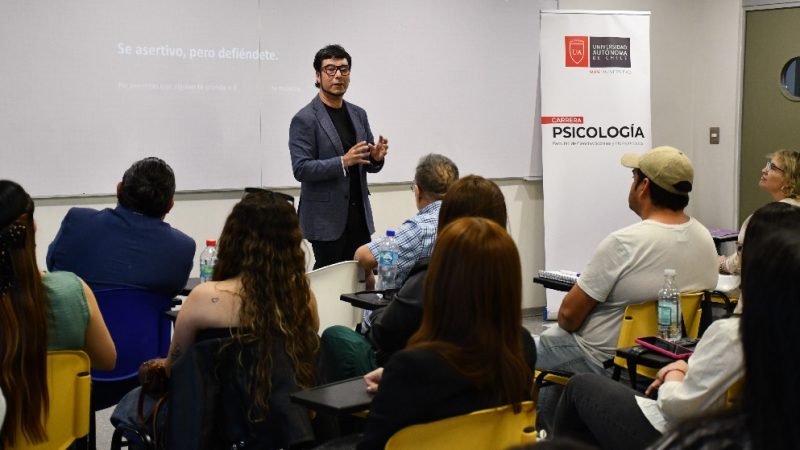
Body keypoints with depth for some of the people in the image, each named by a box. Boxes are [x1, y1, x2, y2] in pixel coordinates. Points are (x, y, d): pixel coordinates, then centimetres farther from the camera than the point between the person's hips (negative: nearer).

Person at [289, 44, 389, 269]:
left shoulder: (359, 114, 12)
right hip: (326, 218, -6)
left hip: (359, 215, 6)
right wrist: (343, 162, -24)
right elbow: (301, 169, -14)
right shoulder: (304, 119, -7)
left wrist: (377, 157, -7)